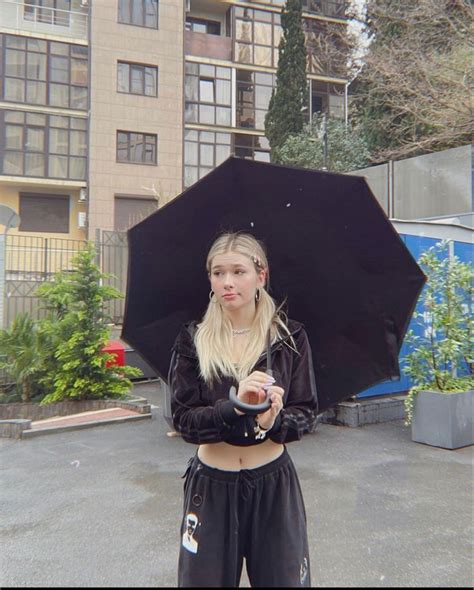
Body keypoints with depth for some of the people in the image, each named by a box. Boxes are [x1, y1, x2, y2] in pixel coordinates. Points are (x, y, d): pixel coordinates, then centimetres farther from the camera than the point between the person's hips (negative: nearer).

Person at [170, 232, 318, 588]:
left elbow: (307, 413, -4)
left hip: (274, 482, 0)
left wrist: (273, 421, -26)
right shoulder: (192, 340, -5)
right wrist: (234, 406, -27)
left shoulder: (290, 336, -6)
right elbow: (184, 421, -9)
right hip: (210, 486, 0)